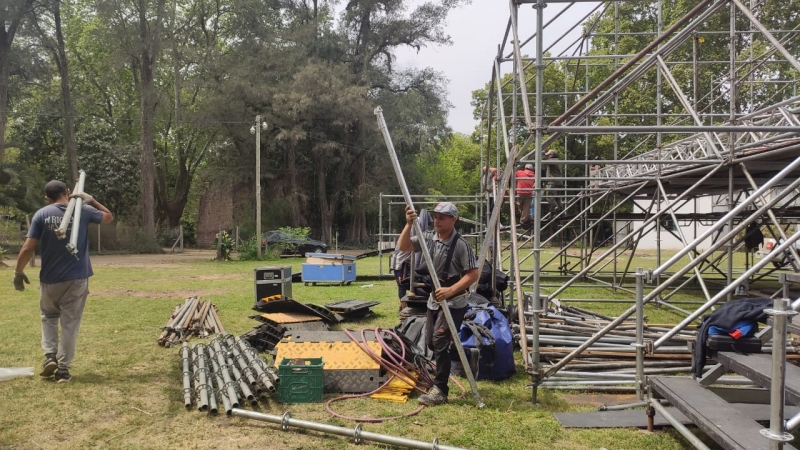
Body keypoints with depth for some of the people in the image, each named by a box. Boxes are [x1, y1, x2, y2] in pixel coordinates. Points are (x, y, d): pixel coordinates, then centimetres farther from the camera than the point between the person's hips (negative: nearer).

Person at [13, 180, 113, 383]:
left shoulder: (41, 214, -3)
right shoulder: (83, 211, -1)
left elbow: (28, 248, -7)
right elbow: (108, 217, 19)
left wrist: (18, 271, 6)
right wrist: (91, 200, 19)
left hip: (50, 279, 0)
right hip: (77, 279, 0)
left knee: (49, 317, 24)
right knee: (70, 323, 6)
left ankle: (49, 356, 11)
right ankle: (63, 369, 8)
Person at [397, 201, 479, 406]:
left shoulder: (460, 244, -17)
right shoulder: (429, 237, 0)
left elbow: (473, 274, -18)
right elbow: (403, 246, -9)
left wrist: (450, 290, -27)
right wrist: (409, 224, -24)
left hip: (453, 302, -7)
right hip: (433, 299, 7)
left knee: (440, 342, -12)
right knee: (431, 342, 14)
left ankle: (440, 390, -4)